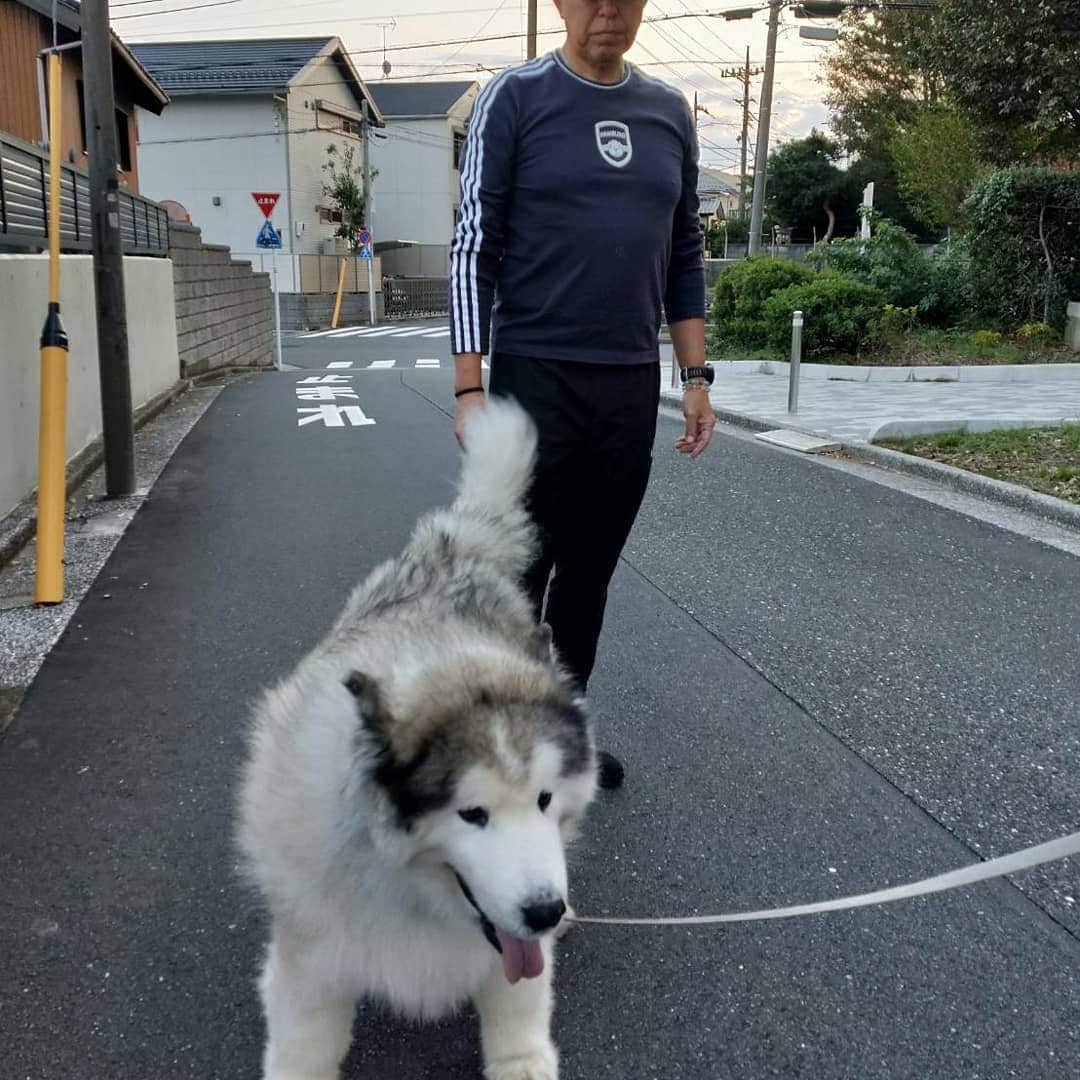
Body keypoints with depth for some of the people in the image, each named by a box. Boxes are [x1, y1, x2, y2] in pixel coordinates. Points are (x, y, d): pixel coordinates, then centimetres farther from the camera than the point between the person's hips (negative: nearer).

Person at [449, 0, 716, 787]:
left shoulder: (670, 113, 11)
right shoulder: (515, 99, -2)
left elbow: (684, 257, 14)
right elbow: (475, 247, -5)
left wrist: (696, 378, 8)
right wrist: (469, 387, -12)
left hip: (632, 387, 4)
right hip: (535, 380, -4)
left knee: (590, 577, 11)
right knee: (518, 580, 1)